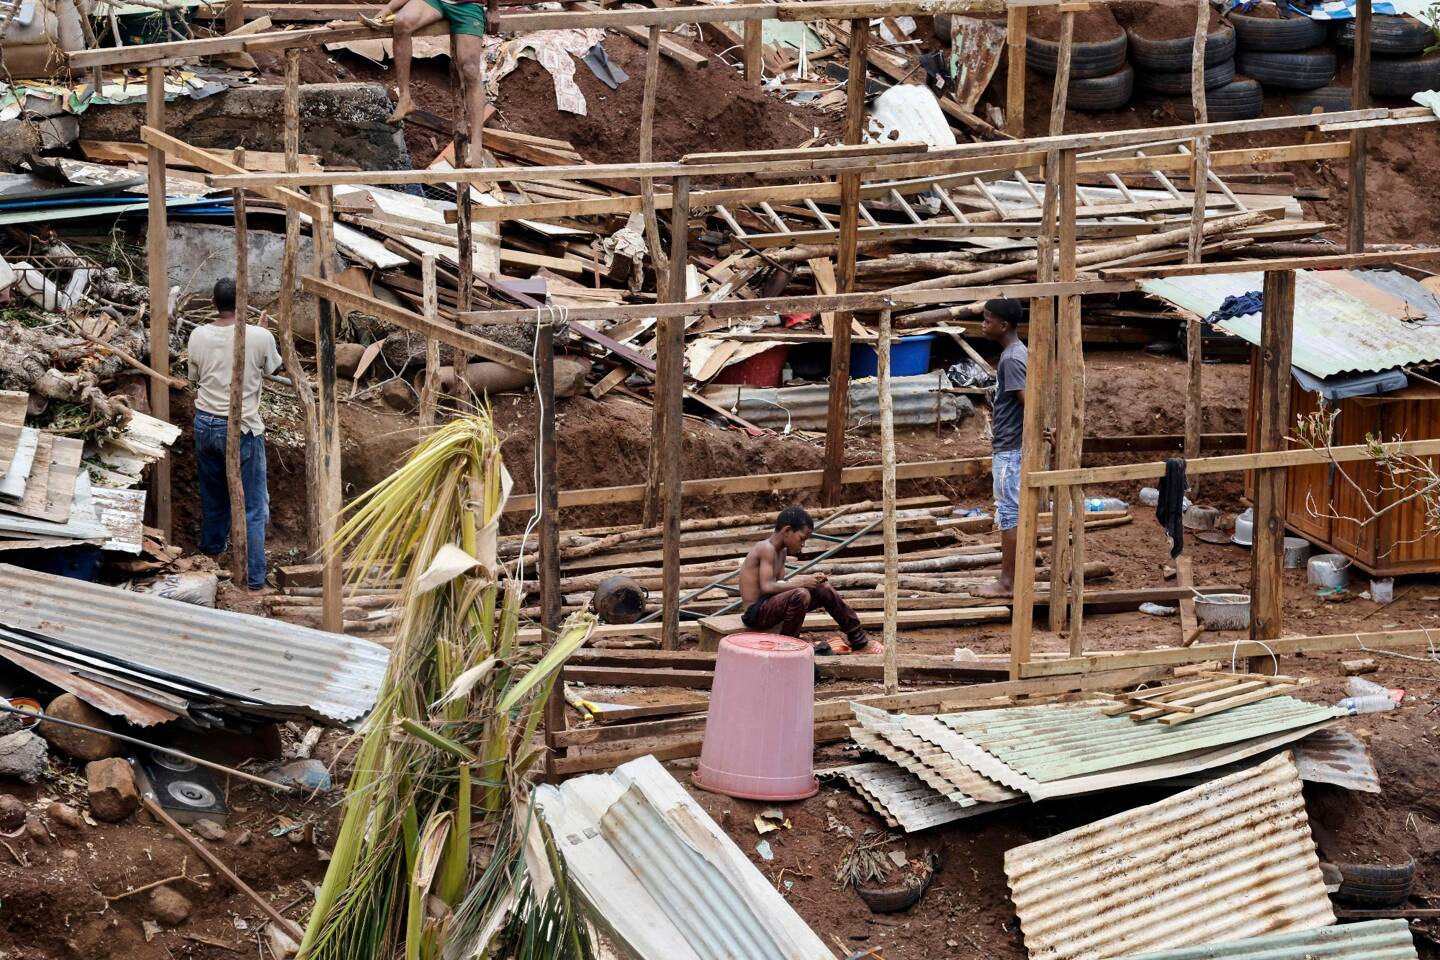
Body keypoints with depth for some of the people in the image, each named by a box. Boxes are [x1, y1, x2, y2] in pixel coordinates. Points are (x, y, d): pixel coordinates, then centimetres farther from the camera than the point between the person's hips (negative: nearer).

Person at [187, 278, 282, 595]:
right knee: (253, 506, 2)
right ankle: (255, 580, 1)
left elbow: (195, 378, 9)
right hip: (242, 428, -4)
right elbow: (272, 367, 7)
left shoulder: (198, 335, -5)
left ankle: (212, 550, 45)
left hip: (205, 424, 4)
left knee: (212, 494, 25)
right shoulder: (260, 337, -15)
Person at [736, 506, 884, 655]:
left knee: (824, 590, 8)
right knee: (800, 595, -34)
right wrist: (801, 583, -21)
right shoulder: (766, 548, -17)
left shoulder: (781, 551, 14)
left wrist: (808, 580, -3)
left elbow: (778, 585, 10)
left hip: (771, 606, 10)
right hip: (755, 612, -10)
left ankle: (859, 642, 14)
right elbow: (766, 587, -25)